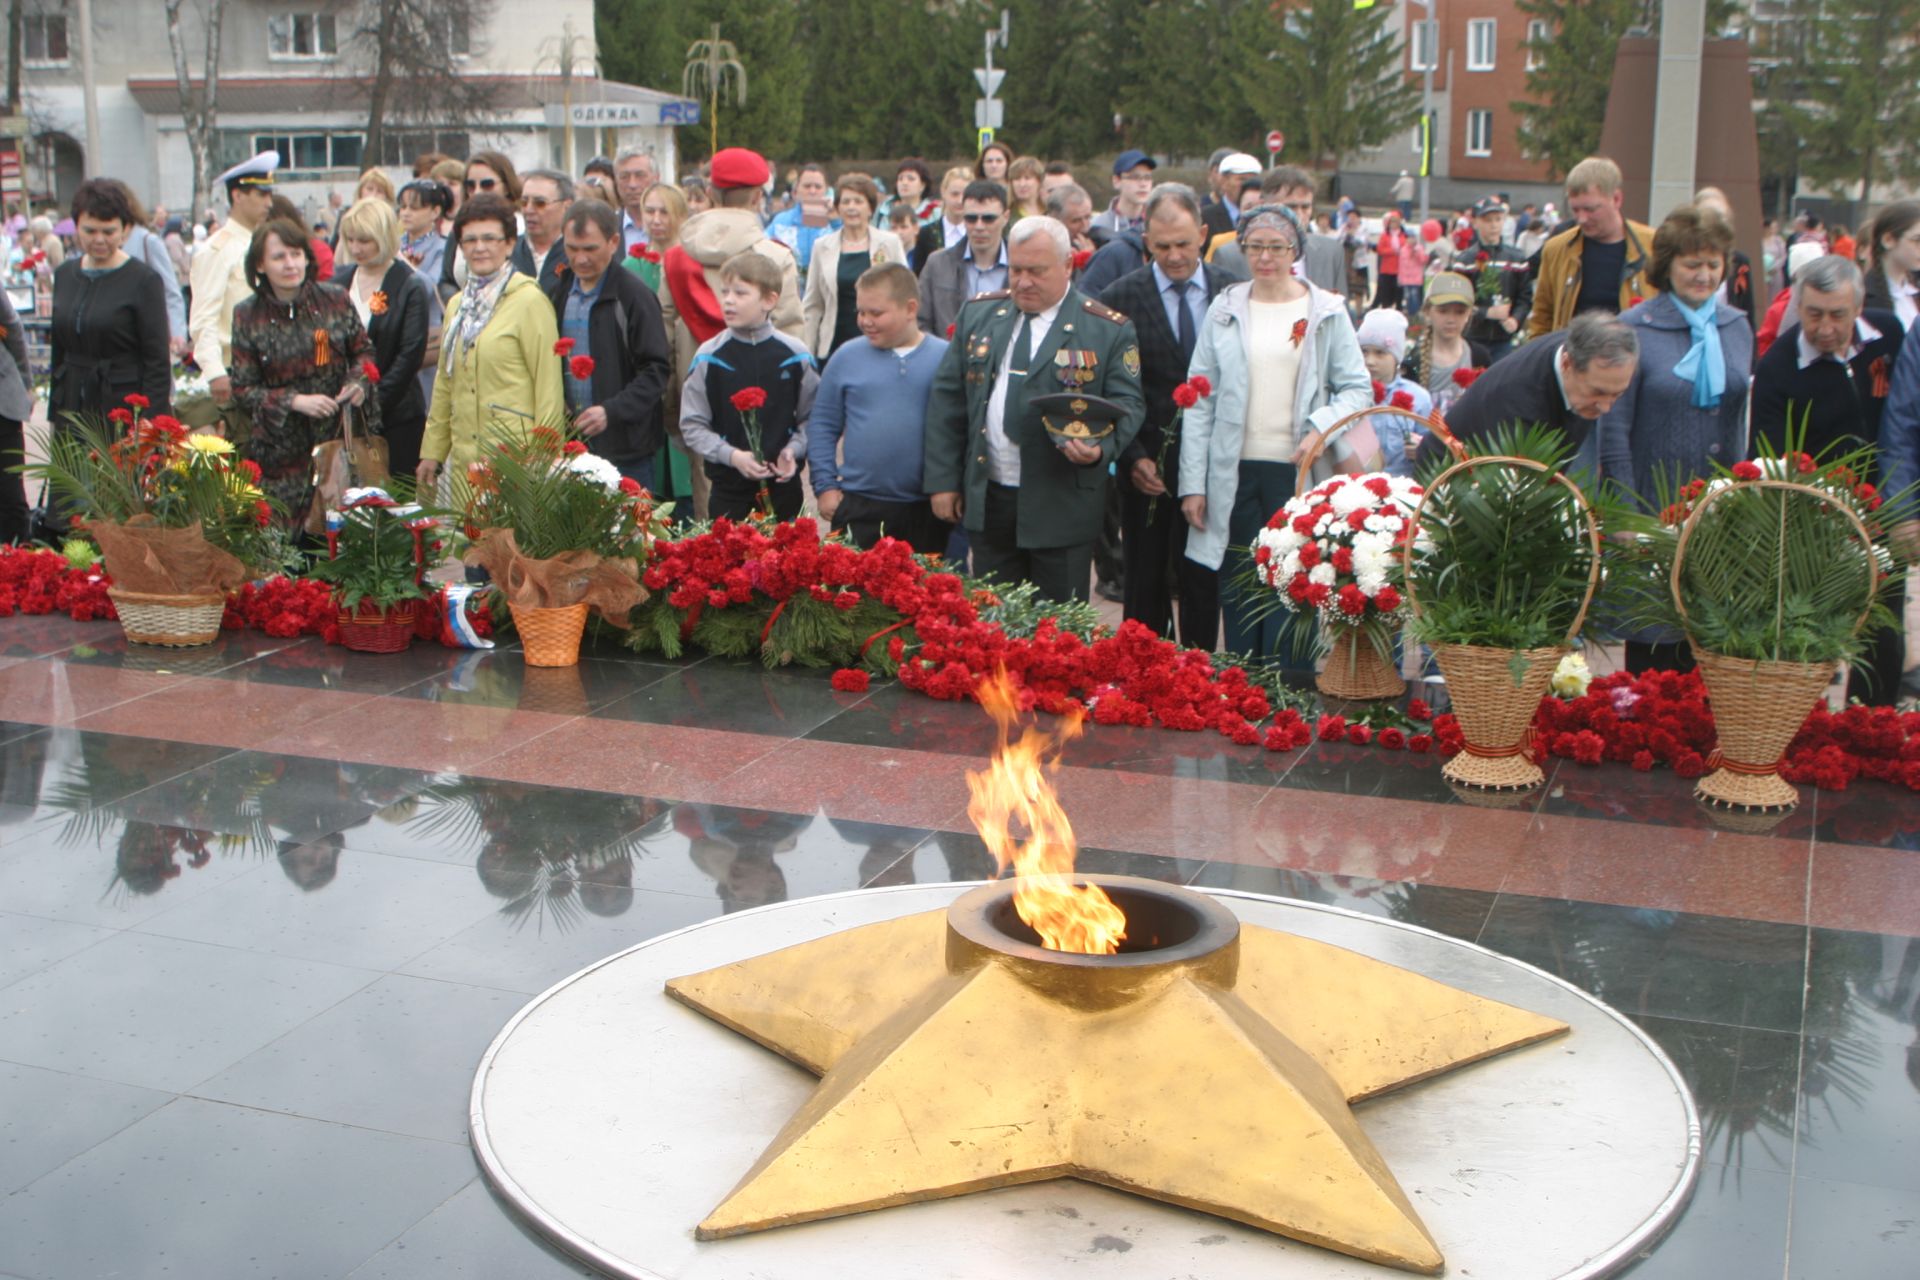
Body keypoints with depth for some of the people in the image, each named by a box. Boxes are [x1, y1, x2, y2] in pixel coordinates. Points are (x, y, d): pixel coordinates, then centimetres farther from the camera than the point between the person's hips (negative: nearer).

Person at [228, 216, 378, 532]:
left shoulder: (335, 299, 2)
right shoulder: (247, 316, -1)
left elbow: (363, 351, 14)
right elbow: (243, 389, 0)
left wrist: (358, 381, -8)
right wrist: (294, 401, -14)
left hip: (341, 437, 1)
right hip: (283, 452, -1)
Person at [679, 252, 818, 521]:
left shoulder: (795, 355, -1)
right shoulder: (709, 357, -4)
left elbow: (812, 417, 6)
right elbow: (692, 425, -1)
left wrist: (793, 450, -11)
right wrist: (731, 455, -14)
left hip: (783, 482, 1)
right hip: (729, 486, -1)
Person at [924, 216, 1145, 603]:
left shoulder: (1110, 329, -5)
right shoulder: (979, 314, 8)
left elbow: (1127, 404, -4)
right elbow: (947, 397, 9)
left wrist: (1101, 447, -26)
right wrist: (942, 480, 4)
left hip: (1062, 508, -4)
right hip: (987, 500, 4)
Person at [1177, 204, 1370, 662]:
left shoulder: (1326, 311, 4)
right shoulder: (1223, 311, 8)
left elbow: (1358, 388, 5)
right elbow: (1199, 402, 6)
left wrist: (1320, 427, -15)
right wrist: (1193, 483, 0)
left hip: (1300, 474, -2)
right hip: (1235, 474, 2)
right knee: (1239, 597, 6)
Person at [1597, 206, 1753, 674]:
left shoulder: (1738, 328, 8)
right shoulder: (1635, 329, -7)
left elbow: (1741, 421, 16)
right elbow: (1613, 431, -8)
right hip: (1656, 507, -4)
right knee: (1652, 642, 2)